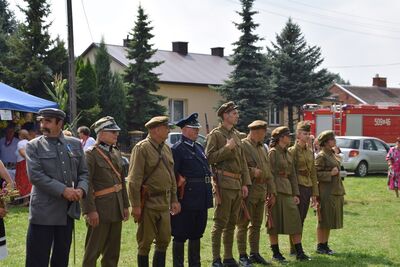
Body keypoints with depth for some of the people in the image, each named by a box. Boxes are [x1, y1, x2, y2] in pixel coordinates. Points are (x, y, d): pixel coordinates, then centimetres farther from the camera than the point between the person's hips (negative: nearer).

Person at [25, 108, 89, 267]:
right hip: (44, 211, -4)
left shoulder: (75, 144, 9)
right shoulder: (34, 146, -3)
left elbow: (83, 172, 11)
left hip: (68, 210, 4)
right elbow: (35, 175, -13)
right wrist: (63, 190, -19)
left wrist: (81, 189, -10)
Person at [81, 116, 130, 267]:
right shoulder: (91, 154, -12)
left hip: (116, 209, 8)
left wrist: (125, 205, 15)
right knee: (93, 251, 0)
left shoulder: (116, 153, 13)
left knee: (113, 252, 14)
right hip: (100, 211, -8)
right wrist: (90, 210, -22)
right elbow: (86, 184, -18)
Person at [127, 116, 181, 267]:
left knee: (164, 240, 11)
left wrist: (174, 200, 14)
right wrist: (135, 205, -19)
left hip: (164, 203, 7)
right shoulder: (141, 148, -12)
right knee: (145, 243, 1)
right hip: (148, 202, -7)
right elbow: (134, 179, -15)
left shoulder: (166, 148, 12)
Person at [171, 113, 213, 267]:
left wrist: (208, 193, 16)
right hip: (186, 199, -8)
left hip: (201, 198, 8)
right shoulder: (177, 149, -9)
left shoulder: (199, 147, 16)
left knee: (196, 234, 16)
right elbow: (172, 174, -14)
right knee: (180, 236, 0)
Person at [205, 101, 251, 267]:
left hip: (237, 184, 8)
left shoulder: (236, 134, 17)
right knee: (220, 222, -5)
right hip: (224, 183, -7)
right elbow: (209, 158, -13)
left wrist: (245, 183, 11)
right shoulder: (215, 134, -5)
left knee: (232, 223, 11)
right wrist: (227, 148, -18)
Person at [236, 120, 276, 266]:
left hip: (261, 191, 8)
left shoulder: (263, 148, 18)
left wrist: (272, 191, 14)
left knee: (256, 224, 12)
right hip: (248, 190, -8)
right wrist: (252, 171, -16)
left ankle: (254, 254, 20)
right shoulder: (242, 145, -8)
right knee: (243, 224, -2)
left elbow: (268, 171, 19)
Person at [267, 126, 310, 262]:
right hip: (276, 190, -8)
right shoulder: (273, 152, -9)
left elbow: (292, 174, 17)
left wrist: (295, 194, 11)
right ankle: (276, 253, 8)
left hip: (288, 190, 8)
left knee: (295, 220, 4)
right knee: (275, 222, 0)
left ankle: (299, 253, 8)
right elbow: (270, 174, -13)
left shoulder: (287, 153, 15)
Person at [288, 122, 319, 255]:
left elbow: (313, 173, 15)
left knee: (301, 219, 10)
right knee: (296, 218, -4)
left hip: (308, 187, 7)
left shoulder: (310, 152, 13)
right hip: (298, 187, -7)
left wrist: (314, 193, 12)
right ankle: (294, 249, 2)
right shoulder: (292, 151, -8)